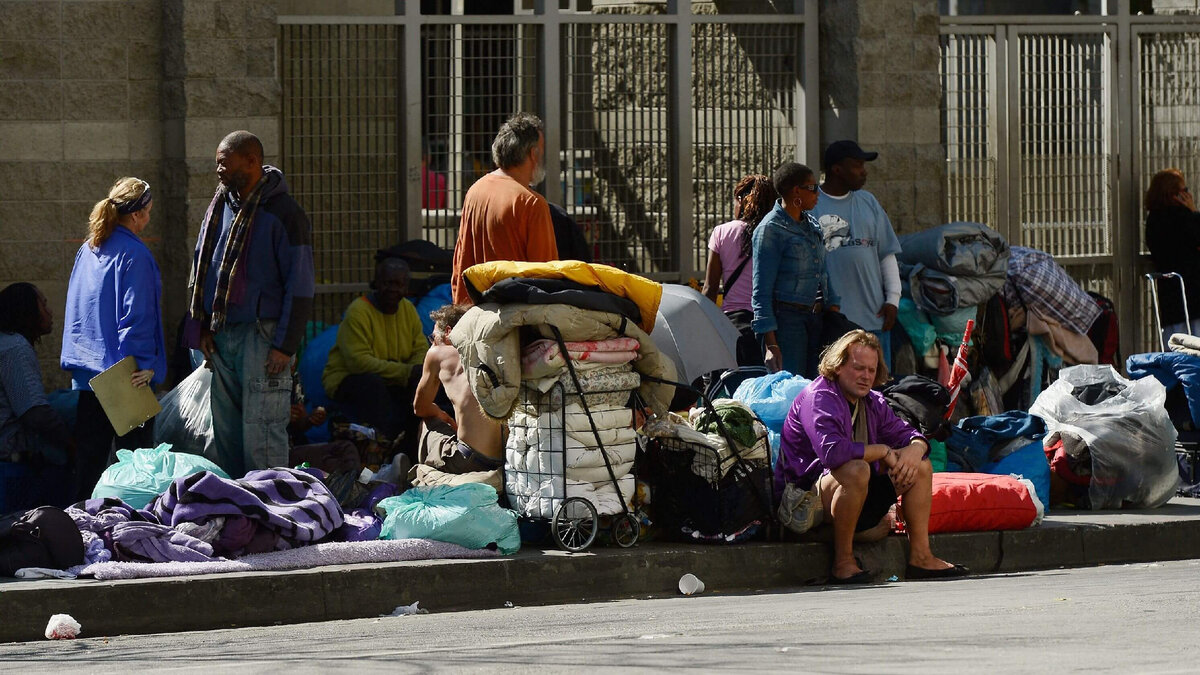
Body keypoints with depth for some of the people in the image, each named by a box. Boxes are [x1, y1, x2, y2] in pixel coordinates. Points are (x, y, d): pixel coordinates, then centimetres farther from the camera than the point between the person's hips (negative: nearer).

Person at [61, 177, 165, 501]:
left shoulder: (87, 250, 10)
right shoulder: (134, 254, -14)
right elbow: (137, 315, -18)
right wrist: (143, 364, -16)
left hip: (86, 373, 7)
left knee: (90, 451, 10)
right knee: (134, 451, -1)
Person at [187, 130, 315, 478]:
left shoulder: (283, 213, -8)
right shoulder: (221, 208, 13)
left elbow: (300, 286, -10)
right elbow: (200, 268, 21)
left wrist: (285, 345, -14)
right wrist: (201, 328, 11)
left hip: (262, 335, -7)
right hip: (221, 337, 7)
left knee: (262, 435, -9)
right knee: (226, 433, 10)